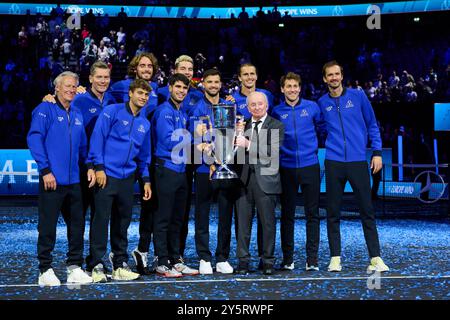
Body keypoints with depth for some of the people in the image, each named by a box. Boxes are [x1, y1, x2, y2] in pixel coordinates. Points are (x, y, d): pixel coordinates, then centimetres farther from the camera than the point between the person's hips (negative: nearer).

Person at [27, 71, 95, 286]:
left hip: (73, 180, 7)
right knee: (47, 226, -1)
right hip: (52, 180, -6)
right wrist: (45, 170, -17)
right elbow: (34, 139, -12)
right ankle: (45, 270, 9)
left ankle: (74, 268, 18)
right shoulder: (45, 109, -4)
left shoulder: (77, 115, 16)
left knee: (77, 224, 9)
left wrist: (89, 166, 7)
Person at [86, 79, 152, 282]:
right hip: (107, 175, -6)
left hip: (127, 178, 6)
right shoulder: (112, 112, -3)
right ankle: (96, 265, 2)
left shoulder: (145, 124, 15)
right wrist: (99, 167, -15)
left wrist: (146, 180, 13)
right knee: (101, 220, -5)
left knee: (122, 222, 10)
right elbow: (97, 138, -9)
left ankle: (120, 265, 18)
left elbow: (144, 155, 20)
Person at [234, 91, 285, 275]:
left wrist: (248, 144, -18)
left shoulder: (276, 126, 1)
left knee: (268, 223, 2)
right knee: (243, 222, 3)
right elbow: (237, 150, 13)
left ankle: (268, 261, 12)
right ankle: (243, 260, 11)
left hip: (265, 180, -3)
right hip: (244, 180, 3)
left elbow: (273, 151, -13)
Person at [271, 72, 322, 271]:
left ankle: (312, 258, 7)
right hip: (287, 168, 0)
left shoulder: (312, 107, 4)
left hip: (310, 166, 0)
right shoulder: (277, 112, 4)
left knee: (312, 213, 1)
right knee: (287, 214, 5)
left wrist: (314, 146, 8)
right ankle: (287, 258, 13)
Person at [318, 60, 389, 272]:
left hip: (358, 161, -1)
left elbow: (372, 125, 8)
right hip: (333, 162, 1)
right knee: (333, 212, 3)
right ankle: (335, 257, 12)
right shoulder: (322, 103, 7)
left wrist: (377, 152, 2)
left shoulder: (358, 96, 5)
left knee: (367, 210, -1)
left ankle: (375, 257, 3)